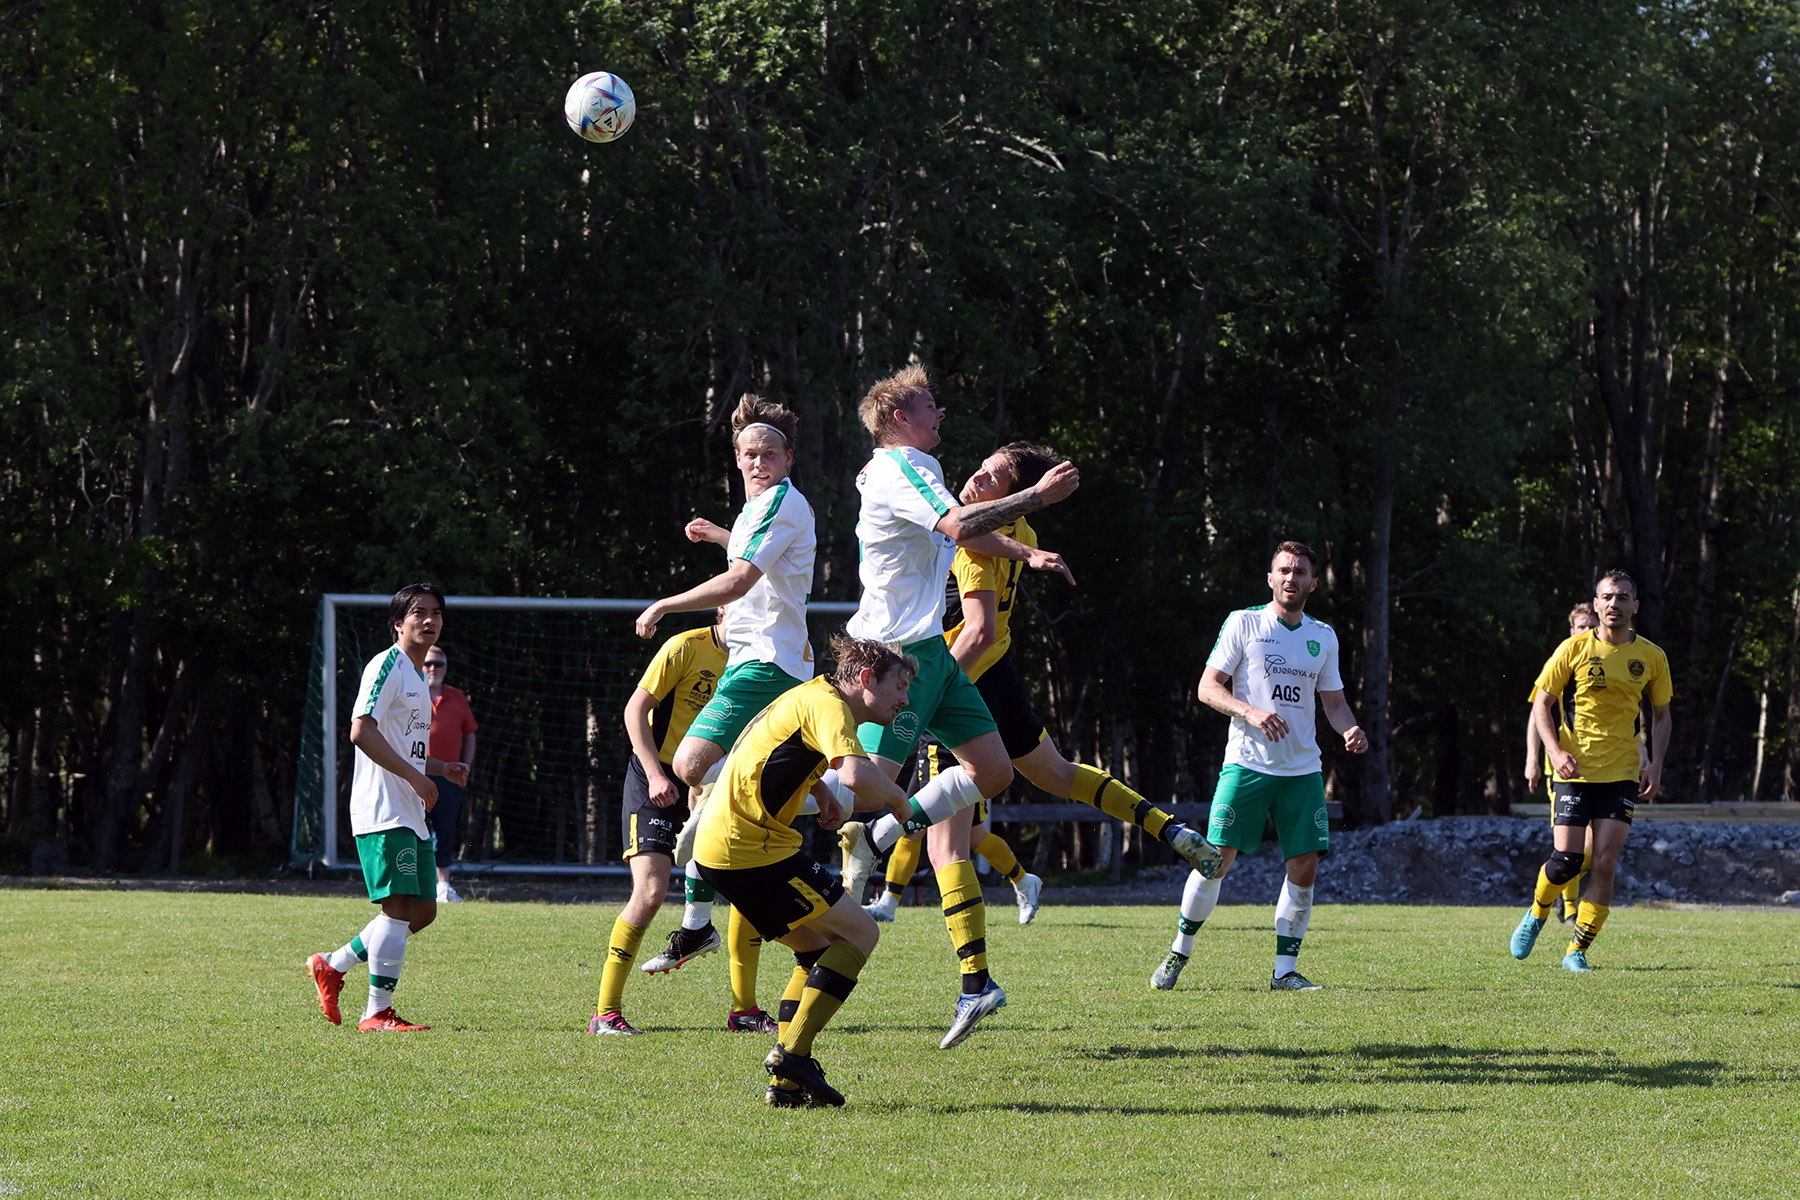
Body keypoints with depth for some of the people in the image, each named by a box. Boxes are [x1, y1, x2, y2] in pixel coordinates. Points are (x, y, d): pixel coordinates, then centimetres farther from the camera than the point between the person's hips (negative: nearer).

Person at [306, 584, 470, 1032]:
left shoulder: (418, 678, 22)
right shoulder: (387, 666, -9)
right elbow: (362, 732, -19)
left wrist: (441, 769, 15)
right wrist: (415, 776, -19)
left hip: (411, 816, 10)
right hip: (383, 810, -10)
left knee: (422, 910, 9)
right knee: (399, 906, -13)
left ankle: (332, 965, 20)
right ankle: (378, 1012, -9)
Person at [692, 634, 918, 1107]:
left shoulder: (809, 697, 23)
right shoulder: (827, 704, -10)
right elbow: (856, 774, -28)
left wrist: (820, 792, 29)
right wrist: (896, 798, -7)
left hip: (717, 846, 10)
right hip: (749, 848, -10)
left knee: (820, 947, 18)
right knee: (859, 933, -4)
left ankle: (786, 1079, 12)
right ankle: (792, 1052, -11)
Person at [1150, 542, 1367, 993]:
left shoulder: (1323, 637, 13)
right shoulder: (1243, 624, 0)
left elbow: (1334, 701, 19)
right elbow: (1208, 688, -3)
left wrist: (1350, 731, -3)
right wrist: (1251, 712, -19)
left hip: (1302, 769, 4)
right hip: (1247, 764, -4)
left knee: (1305, 865, -4)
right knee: (1218, 858, -9)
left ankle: (1285, 970, 5)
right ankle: (1178, 954, 9)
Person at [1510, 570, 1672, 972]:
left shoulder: (1651, 657, 4)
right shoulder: (1574, 649, -2)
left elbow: (1660, 714, 14)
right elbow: (1541, 704, 3)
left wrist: (1655, 765, 1)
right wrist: (1556, 751, -11)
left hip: (1622, 774, 1)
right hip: (1575, 770, -1)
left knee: (1605, 863, -9)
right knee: (1566, 860, -8)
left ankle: (1577, 950, 1)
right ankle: (1536, 915, 23)